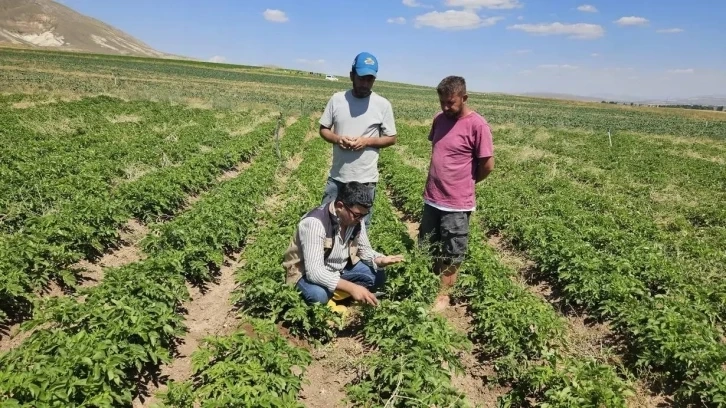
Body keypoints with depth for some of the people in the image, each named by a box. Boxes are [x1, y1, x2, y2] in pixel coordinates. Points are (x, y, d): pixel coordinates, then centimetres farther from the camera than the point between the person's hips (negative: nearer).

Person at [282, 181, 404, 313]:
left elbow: (364, 249, 1)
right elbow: (314, 271, -39)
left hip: (340, 267, 7)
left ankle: (332, 296, -8)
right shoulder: (314, 223, -34)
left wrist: (381, 260, -22)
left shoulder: (356, 219, -13)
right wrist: (351, 287, -47)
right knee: (318, 294, -38)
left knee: (378, 276, -11)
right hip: (310, 272, -6)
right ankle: (325, 297, -3)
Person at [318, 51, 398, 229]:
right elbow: (323, 129, 8)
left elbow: (391, 138, 1)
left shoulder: (383, 104, -5)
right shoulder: (337, 99, 0)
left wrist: (367, 141, -16)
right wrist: (337, 138, -14)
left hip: (365, 180, -2)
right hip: (336, 177, 2)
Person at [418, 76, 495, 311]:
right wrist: (439, 180, 11)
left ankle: (443, 294, 25)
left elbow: (488, 165, -11)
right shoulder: (439, 119, 5)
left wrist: (465, 183, 3)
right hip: (432, 198, 6)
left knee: (450, 255, 9)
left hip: (457, 203, -6)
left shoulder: (477, 125, -15)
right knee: (426, 249, 18)